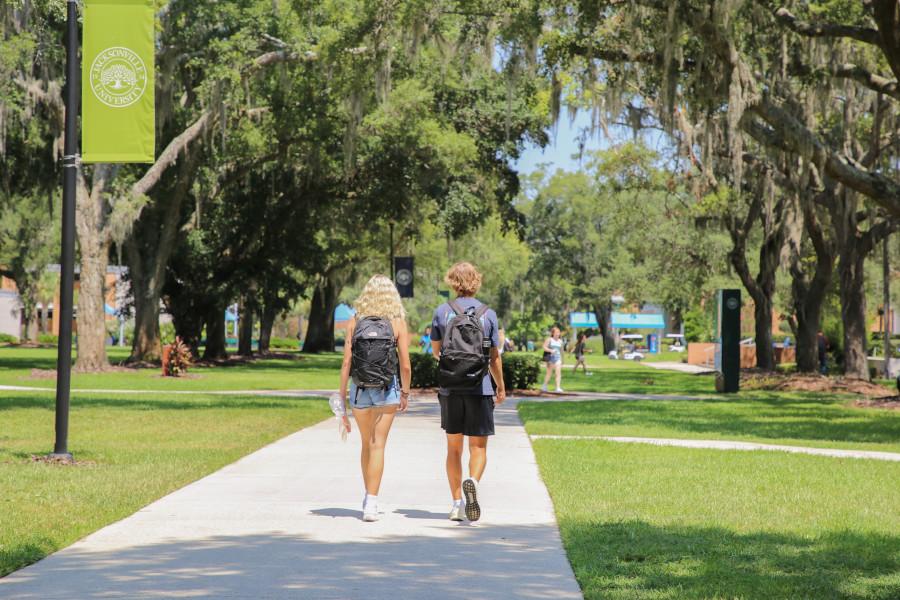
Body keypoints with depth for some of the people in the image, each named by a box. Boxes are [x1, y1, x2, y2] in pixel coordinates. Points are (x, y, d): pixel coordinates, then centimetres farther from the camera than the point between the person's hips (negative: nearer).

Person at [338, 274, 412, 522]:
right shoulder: (398, 323, -3)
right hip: (387, 388, -2)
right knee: (377, 445, -1)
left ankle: (369, 497, 30)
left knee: (367, 444, 19)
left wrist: (342, 399, 1)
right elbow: (405, 365, -4)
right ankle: (371, 503, -10)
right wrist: (405, 393, 12)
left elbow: (346, 362, -4)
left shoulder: (355, 321, 0)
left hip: (359, 389, 2)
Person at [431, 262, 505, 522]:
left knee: (454, 447, 12)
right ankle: (472, 481, -25)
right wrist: (501, 387, 17)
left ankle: (457, 503, 13)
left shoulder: (442, 311, 0)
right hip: (480, 389, -1)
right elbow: (494, 357, 3)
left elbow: (435, 352, 9)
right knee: (478, 447, 4)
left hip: (450, 389, 1)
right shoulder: (488, 314, -1)